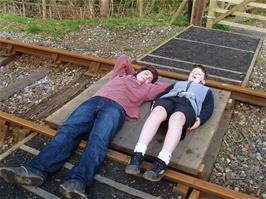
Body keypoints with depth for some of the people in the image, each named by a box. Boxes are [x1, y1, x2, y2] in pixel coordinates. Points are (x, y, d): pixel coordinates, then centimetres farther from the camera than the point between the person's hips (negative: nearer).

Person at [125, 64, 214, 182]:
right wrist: (154, 104, 5)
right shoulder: (177, 83, 43)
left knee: (176, 118, -39)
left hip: (188, 104, -2)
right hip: (168, 99, 2)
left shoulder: (206, 91, 37)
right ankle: (138, 155, -49)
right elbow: (161, 93, 28)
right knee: (157, 112, -36)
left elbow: (209, 108, 18)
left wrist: (200, 119, -5)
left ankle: (161, 163, -56)